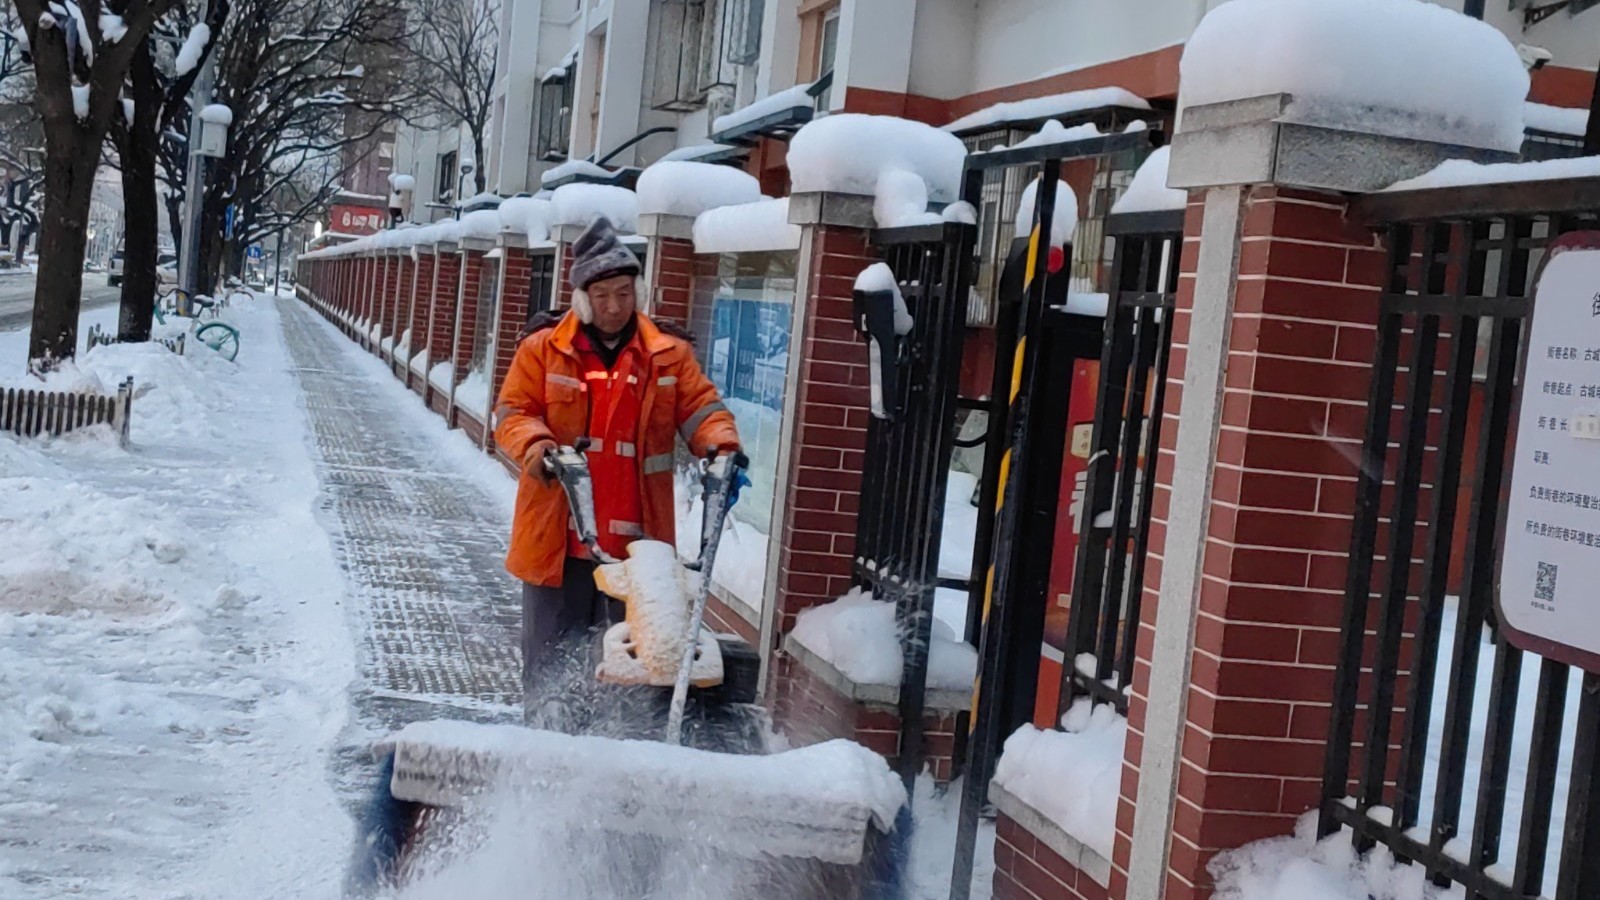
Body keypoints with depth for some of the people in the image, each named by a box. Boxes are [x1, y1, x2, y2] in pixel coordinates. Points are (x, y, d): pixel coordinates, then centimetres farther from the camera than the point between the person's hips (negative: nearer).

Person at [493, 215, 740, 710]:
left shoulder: (668, 353, 6)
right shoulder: (544, 349, 3)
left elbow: (700, 407, 2)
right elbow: (512, 412, 1)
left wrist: (722, 444, -19)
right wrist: (536, 445, -21)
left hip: (637, 541, 1)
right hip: (558, 538, 0)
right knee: (551, 655, 11)